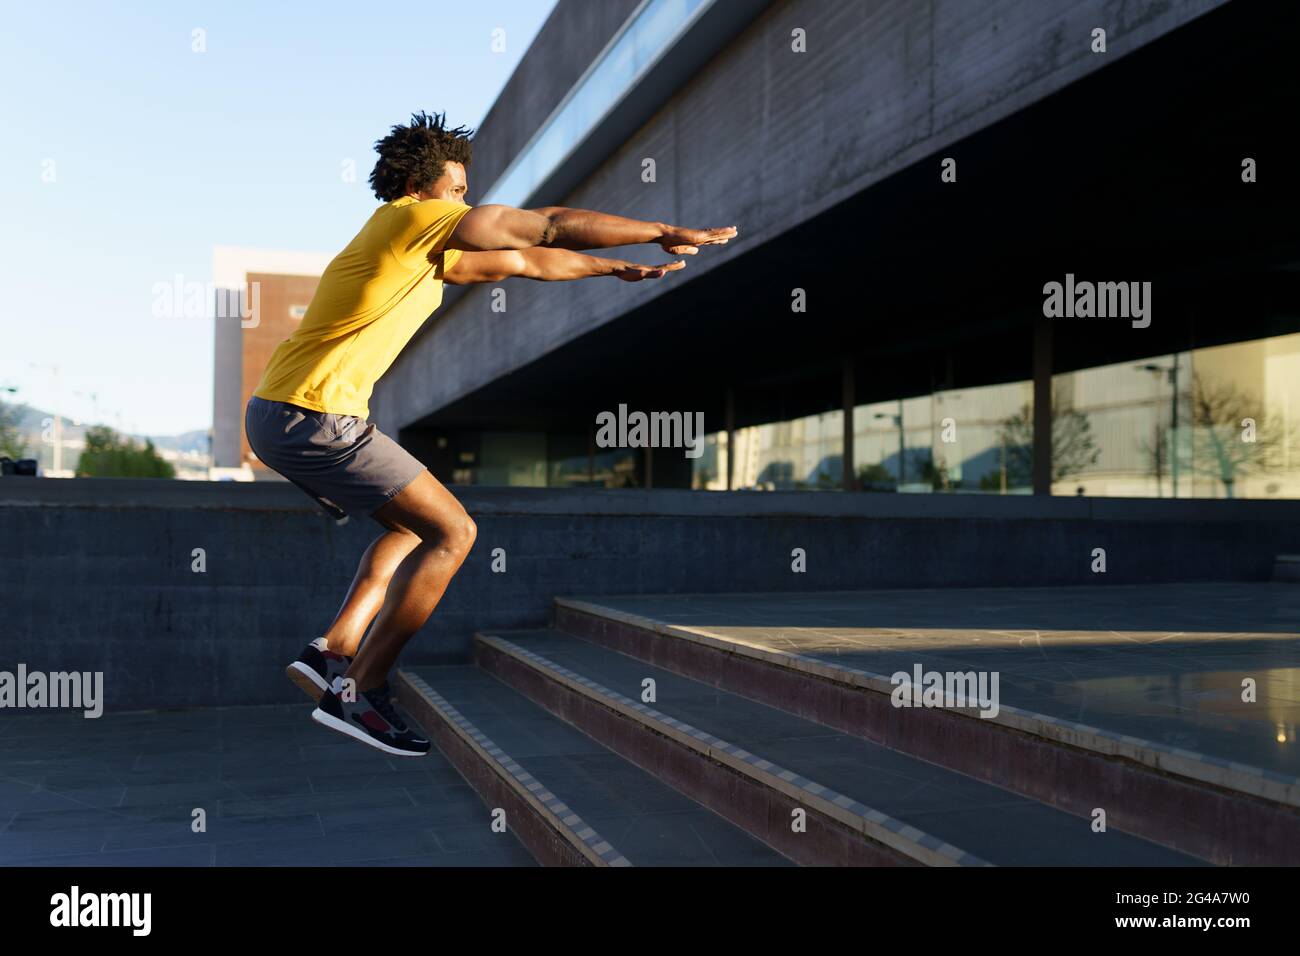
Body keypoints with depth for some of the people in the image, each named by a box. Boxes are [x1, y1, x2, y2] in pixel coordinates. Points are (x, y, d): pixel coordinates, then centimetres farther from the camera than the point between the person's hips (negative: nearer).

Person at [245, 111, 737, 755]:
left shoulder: (430, 252, 20)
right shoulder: (412, 217, -7)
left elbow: (524, 260, 28)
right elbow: (552, 226, -7)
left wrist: (621, 269, 33)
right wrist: (664, 232, -1)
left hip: (276, 417, 10)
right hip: (314, 416, -10)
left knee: (414, 524, 20)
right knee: (452, 532, -7)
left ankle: (334, 650, 9)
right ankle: (359, 691, -4)